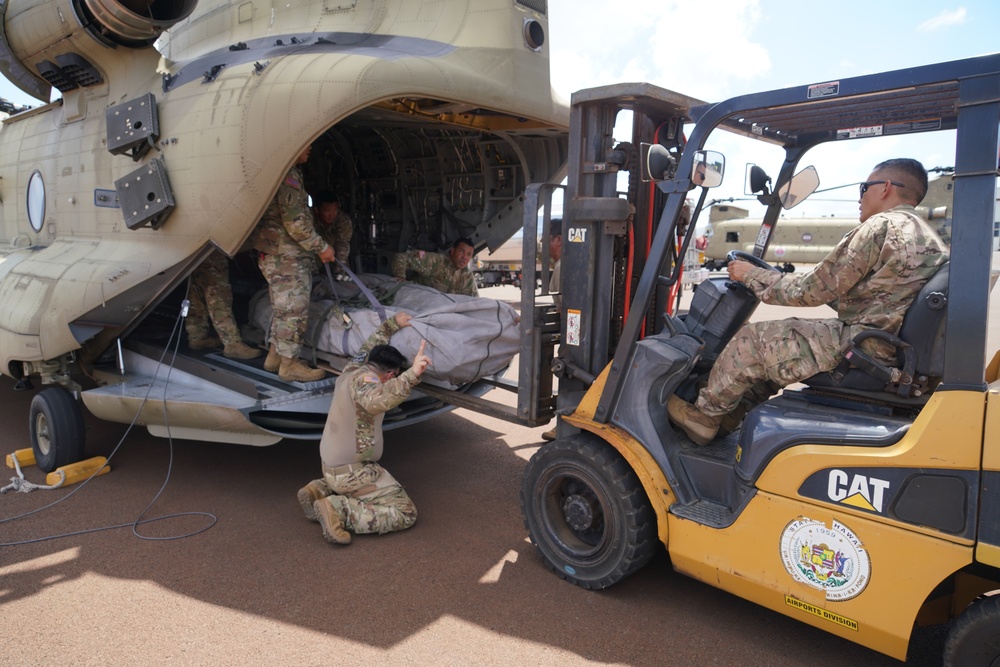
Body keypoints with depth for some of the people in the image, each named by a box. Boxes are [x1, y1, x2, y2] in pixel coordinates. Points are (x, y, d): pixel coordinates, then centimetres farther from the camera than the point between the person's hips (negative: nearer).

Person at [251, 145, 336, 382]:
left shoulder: (290, 173, 17)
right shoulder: (288, 175, -16)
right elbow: (295, 222, -20)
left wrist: (314, 247, 20)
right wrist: (321, 247, -11)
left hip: (279, 256, 11)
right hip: (287, 258, -11)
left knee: (284, 308, 18)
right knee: (293, 309, -4)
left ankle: (275, 356, 27)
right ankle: (289, 364, 5)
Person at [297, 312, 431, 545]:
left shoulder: (353, 369, 8)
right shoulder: (364, 379, -19)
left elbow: (372, 345, 28)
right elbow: (377, 400, -44)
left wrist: (393, 323, 38)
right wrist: (411, 375, -55)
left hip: (332, 465, 10)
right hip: (352, 471, -10)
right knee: (405, 512, -8)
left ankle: (320, 490, 14)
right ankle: (339, 509, -17)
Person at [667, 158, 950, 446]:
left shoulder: (881, 227, -13)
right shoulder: (929, 236, 17)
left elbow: (811, 291, -11)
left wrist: (751, 276, 1)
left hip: (866, 349, -10)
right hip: (897, 349, 10)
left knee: (752, 339, -2)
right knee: (783, 333, 20)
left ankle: (704, 416, 12)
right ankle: (735, 410, 21)